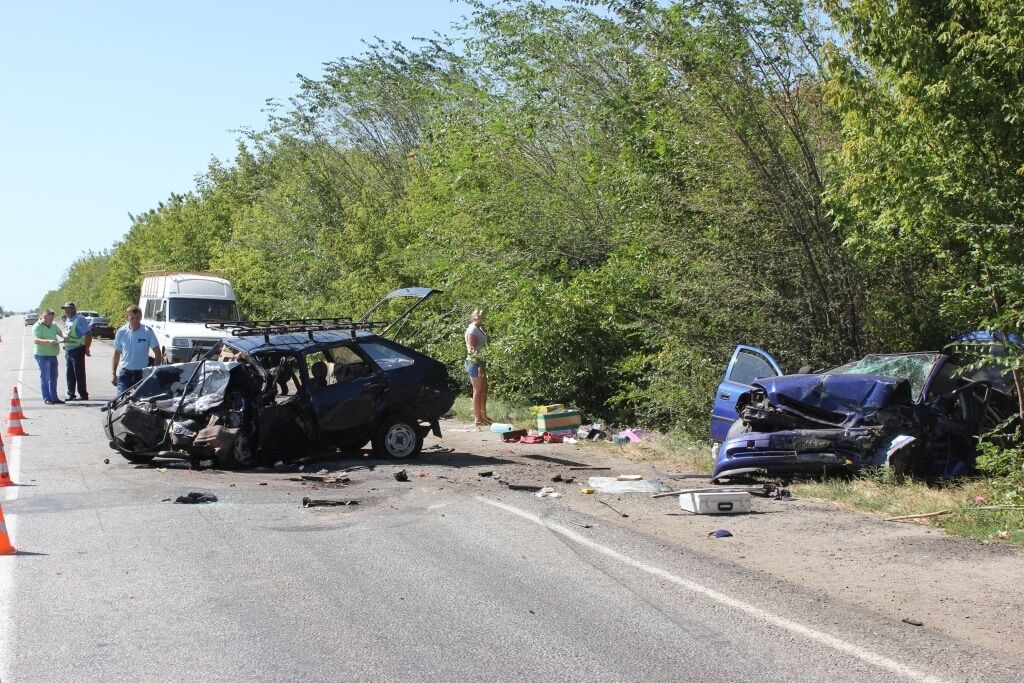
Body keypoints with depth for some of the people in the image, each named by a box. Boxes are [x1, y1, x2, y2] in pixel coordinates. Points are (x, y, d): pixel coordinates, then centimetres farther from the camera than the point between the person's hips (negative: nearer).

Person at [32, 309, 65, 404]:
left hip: (53, 355, 7)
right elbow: (37, 340, -23)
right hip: (42, 355, -7)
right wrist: (48, 341, -38)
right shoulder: (37, 327, -12)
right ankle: (46, 398, -1)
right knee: (45, 378, -4)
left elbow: (60, 332, 3)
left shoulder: (54, 325, 10)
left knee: (53, 378, 12)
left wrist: (64, 336, -20)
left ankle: (54, 398, 20)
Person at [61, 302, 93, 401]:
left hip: (77, 350, -9)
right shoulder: (67, 320, 13)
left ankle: (83, 395, 1)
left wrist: (86, 349, -17)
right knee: (70, 374, 12)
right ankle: (71, 394, 19)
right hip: (68, 350, 9)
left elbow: (88, 334, -19)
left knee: (79, 374, -4)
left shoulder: (79, 320, -15)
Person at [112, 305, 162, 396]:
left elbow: (157, 352, -2)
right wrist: (114, 374, 8)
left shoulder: (148, 331, -7)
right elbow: (117, 353, 8)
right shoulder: (121, 332, -2)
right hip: (124, 373, 1)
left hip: (142, 372, -1)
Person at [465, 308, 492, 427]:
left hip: (481, 363, 9)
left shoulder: (479, 329, 16)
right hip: (475, 363, -9)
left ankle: (483, 415, 21)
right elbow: (473, 349, -18)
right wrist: (479, 366, -21)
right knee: (478, 390, -6)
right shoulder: (472, 330, -12)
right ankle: (478, 419, -4)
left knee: (484, 389, 13)